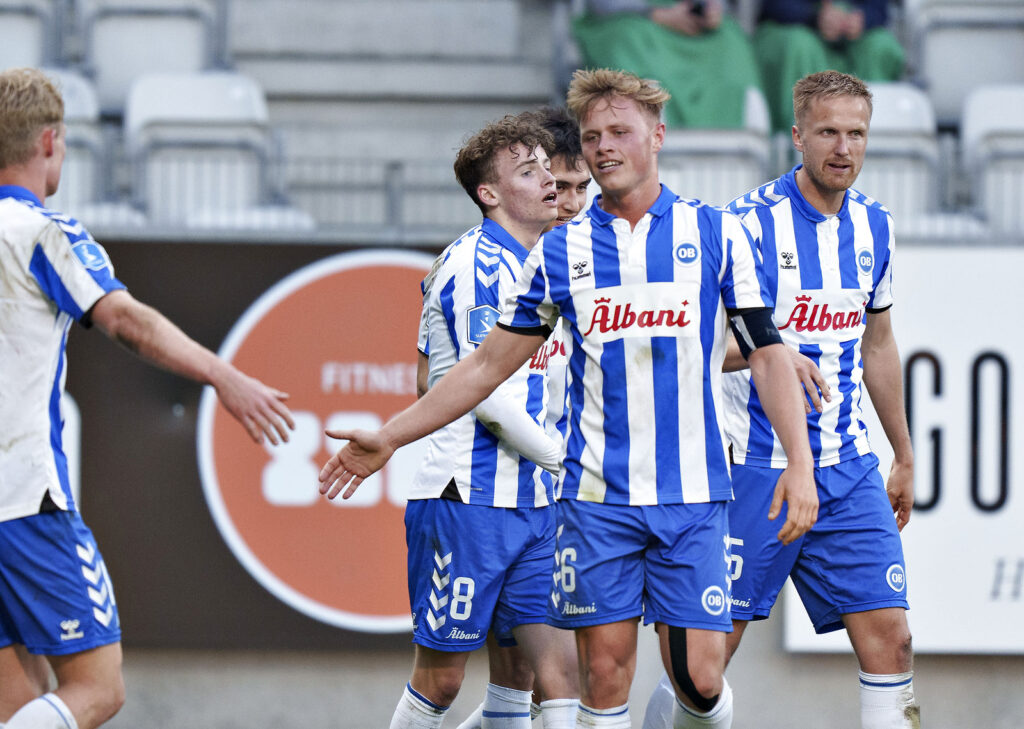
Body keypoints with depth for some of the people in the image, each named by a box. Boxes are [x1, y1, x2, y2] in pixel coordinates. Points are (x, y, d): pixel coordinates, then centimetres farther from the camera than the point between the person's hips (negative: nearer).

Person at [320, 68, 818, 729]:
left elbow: (768, 355, 2)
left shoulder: (716, 233, 3)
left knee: (699, 676, -7)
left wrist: (800, 467, -9)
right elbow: (489, 364, 14)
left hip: (692, 496, -1)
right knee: (605, 671, -3)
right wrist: (389, 438, 11)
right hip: (597, 495, 1)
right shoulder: (560, 252, 8)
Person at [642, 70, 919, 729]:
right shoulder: (750, 222, -11)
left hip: (849, 469, 5)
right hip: (757, 468, -5)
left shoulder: (874, 225, 8)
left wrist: (904, 457, 24)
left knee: (890, 638, -4)